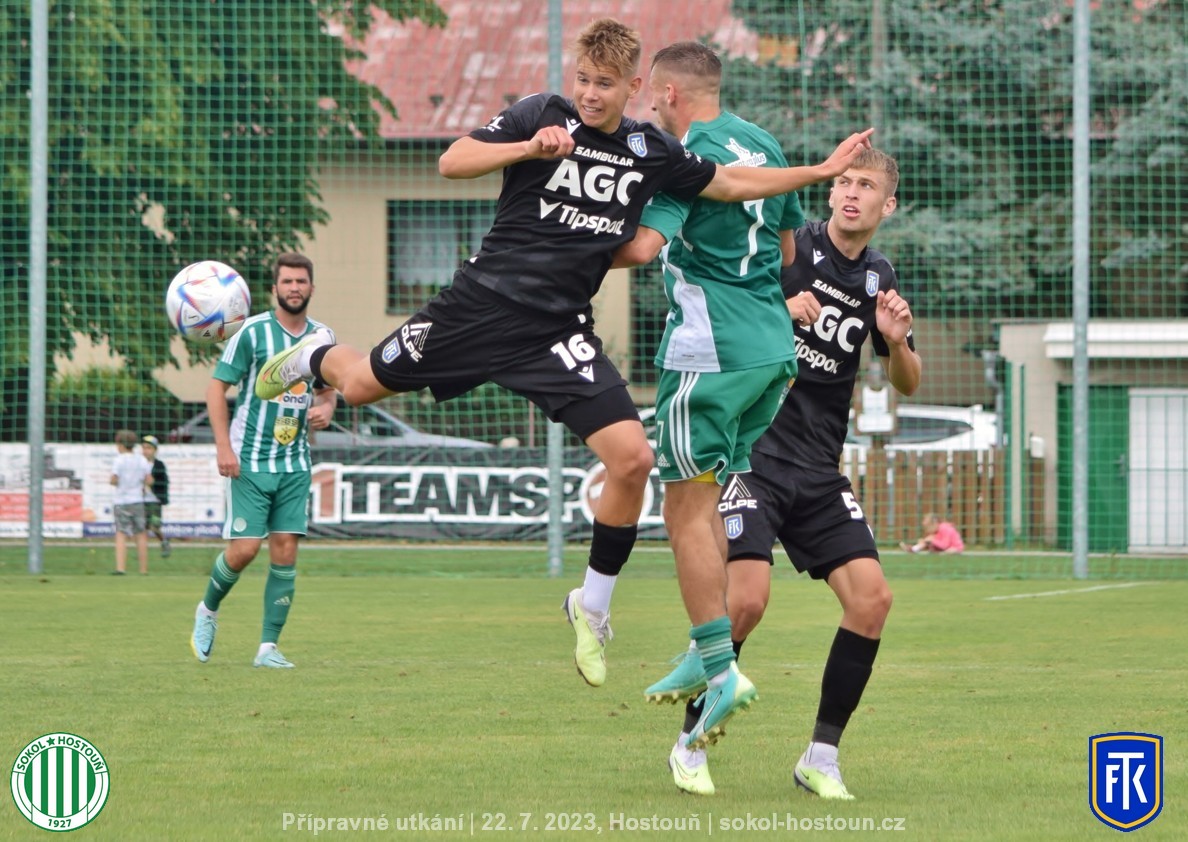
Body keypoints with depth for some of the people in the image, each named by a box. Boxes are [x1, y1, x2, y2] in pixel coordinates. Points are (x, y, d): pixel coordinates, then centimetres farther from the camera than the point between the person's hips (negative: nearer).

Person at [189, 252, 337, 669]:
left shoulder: (322, 337, 7)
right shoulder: (253, 332, -7)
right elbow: (217, 387, -5)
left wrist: (325, 408, -2)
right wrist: (223, 446, -13)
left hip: (295, 464, 4)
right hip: (249, 460, -4)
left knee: (285, 551, -2)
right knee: (245, 547, -9)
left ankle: (268, 647, 3)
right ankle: (208, 611, 20)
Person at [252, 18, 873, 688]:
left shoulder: (652, 151, 5)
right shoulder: (542, 114, -6)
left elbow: (730, 184, 17)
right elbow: (452, 162, -11)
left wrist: (821, 172, 11)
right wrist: (531, 148, -25)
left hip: (560, 331, 2)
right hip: (486, 300, -2)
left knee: (633, 458, -13)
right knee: (363, 385, 6)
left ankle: (593, 604, 7)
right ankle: (314, 357, 46)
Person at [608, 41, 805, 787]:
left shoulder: (688, 153, -11)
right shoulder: (763, 145, 14)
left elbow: (643, 245, -20)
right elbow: (788, 247, 22)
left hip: (710, 347, -8)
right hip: (774, 347, 8)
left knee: (689, 506, -5)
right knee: (708, 503, 15)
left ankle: (722, 669, -10)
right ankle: (707, 656, 13)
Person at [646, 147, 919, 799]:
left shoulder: (879, 279, 11)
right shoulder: (789, 248, -5)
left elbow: (907, 384, 19)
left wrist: (897, 341, -3)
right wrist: (778, 312, -20)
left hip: (819, 470, 5)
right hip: (752, 446, -5)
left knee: (872, 598, -9)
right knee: (747, 598, -19)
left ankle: (822, 756, 2)